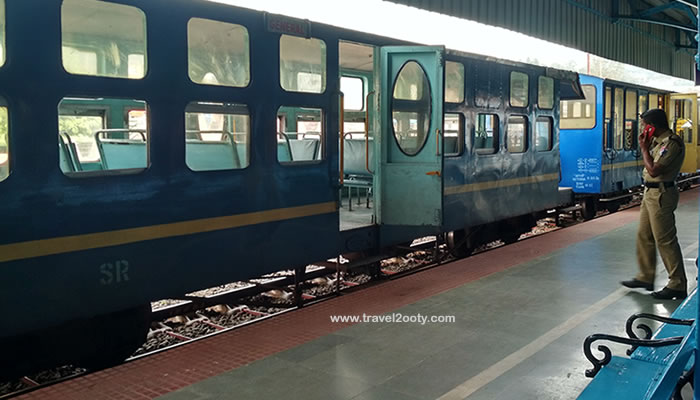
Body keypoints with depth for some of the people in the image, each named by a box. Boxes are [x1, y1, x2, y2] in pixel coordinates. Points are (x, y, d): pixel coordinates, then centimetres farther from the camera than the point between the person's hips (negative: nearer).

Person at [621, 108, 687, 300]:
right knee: (644, 236, 16)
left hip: (661, 194, -10)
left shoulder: (672, 143, -19)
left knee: (665, 240, -6)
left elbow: (654, 170, -24)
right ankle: (645, 277, 26)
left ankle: (677, 285, 2)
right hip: (651, 192, 10)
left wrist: (644, 149, -12)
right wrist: (647, 146, 6)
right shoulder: (659, 141, 12)